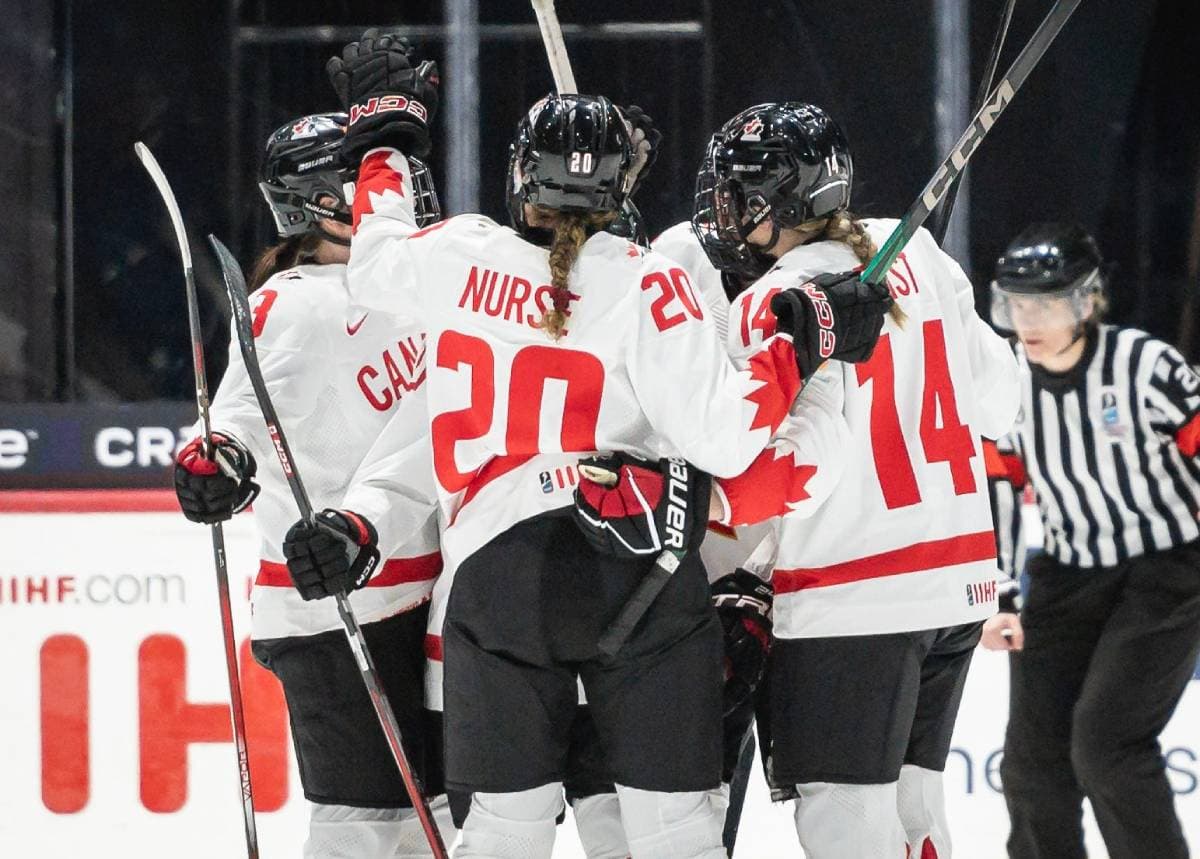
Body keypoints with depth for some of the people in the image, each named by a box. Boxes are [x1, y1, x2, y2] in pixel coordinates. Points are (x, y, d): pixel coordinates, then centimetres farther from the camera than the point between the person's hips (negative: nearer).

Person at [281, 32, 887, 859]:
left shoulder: (457, 258, 0)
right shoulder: (646, 286, -9)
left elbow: (374, 262, 24)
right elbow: (725, 435, -15)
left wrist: (385, 134, 36)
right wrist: (806, 345, -3)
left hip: (496, 577, 3)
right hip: (638, 574, -3)